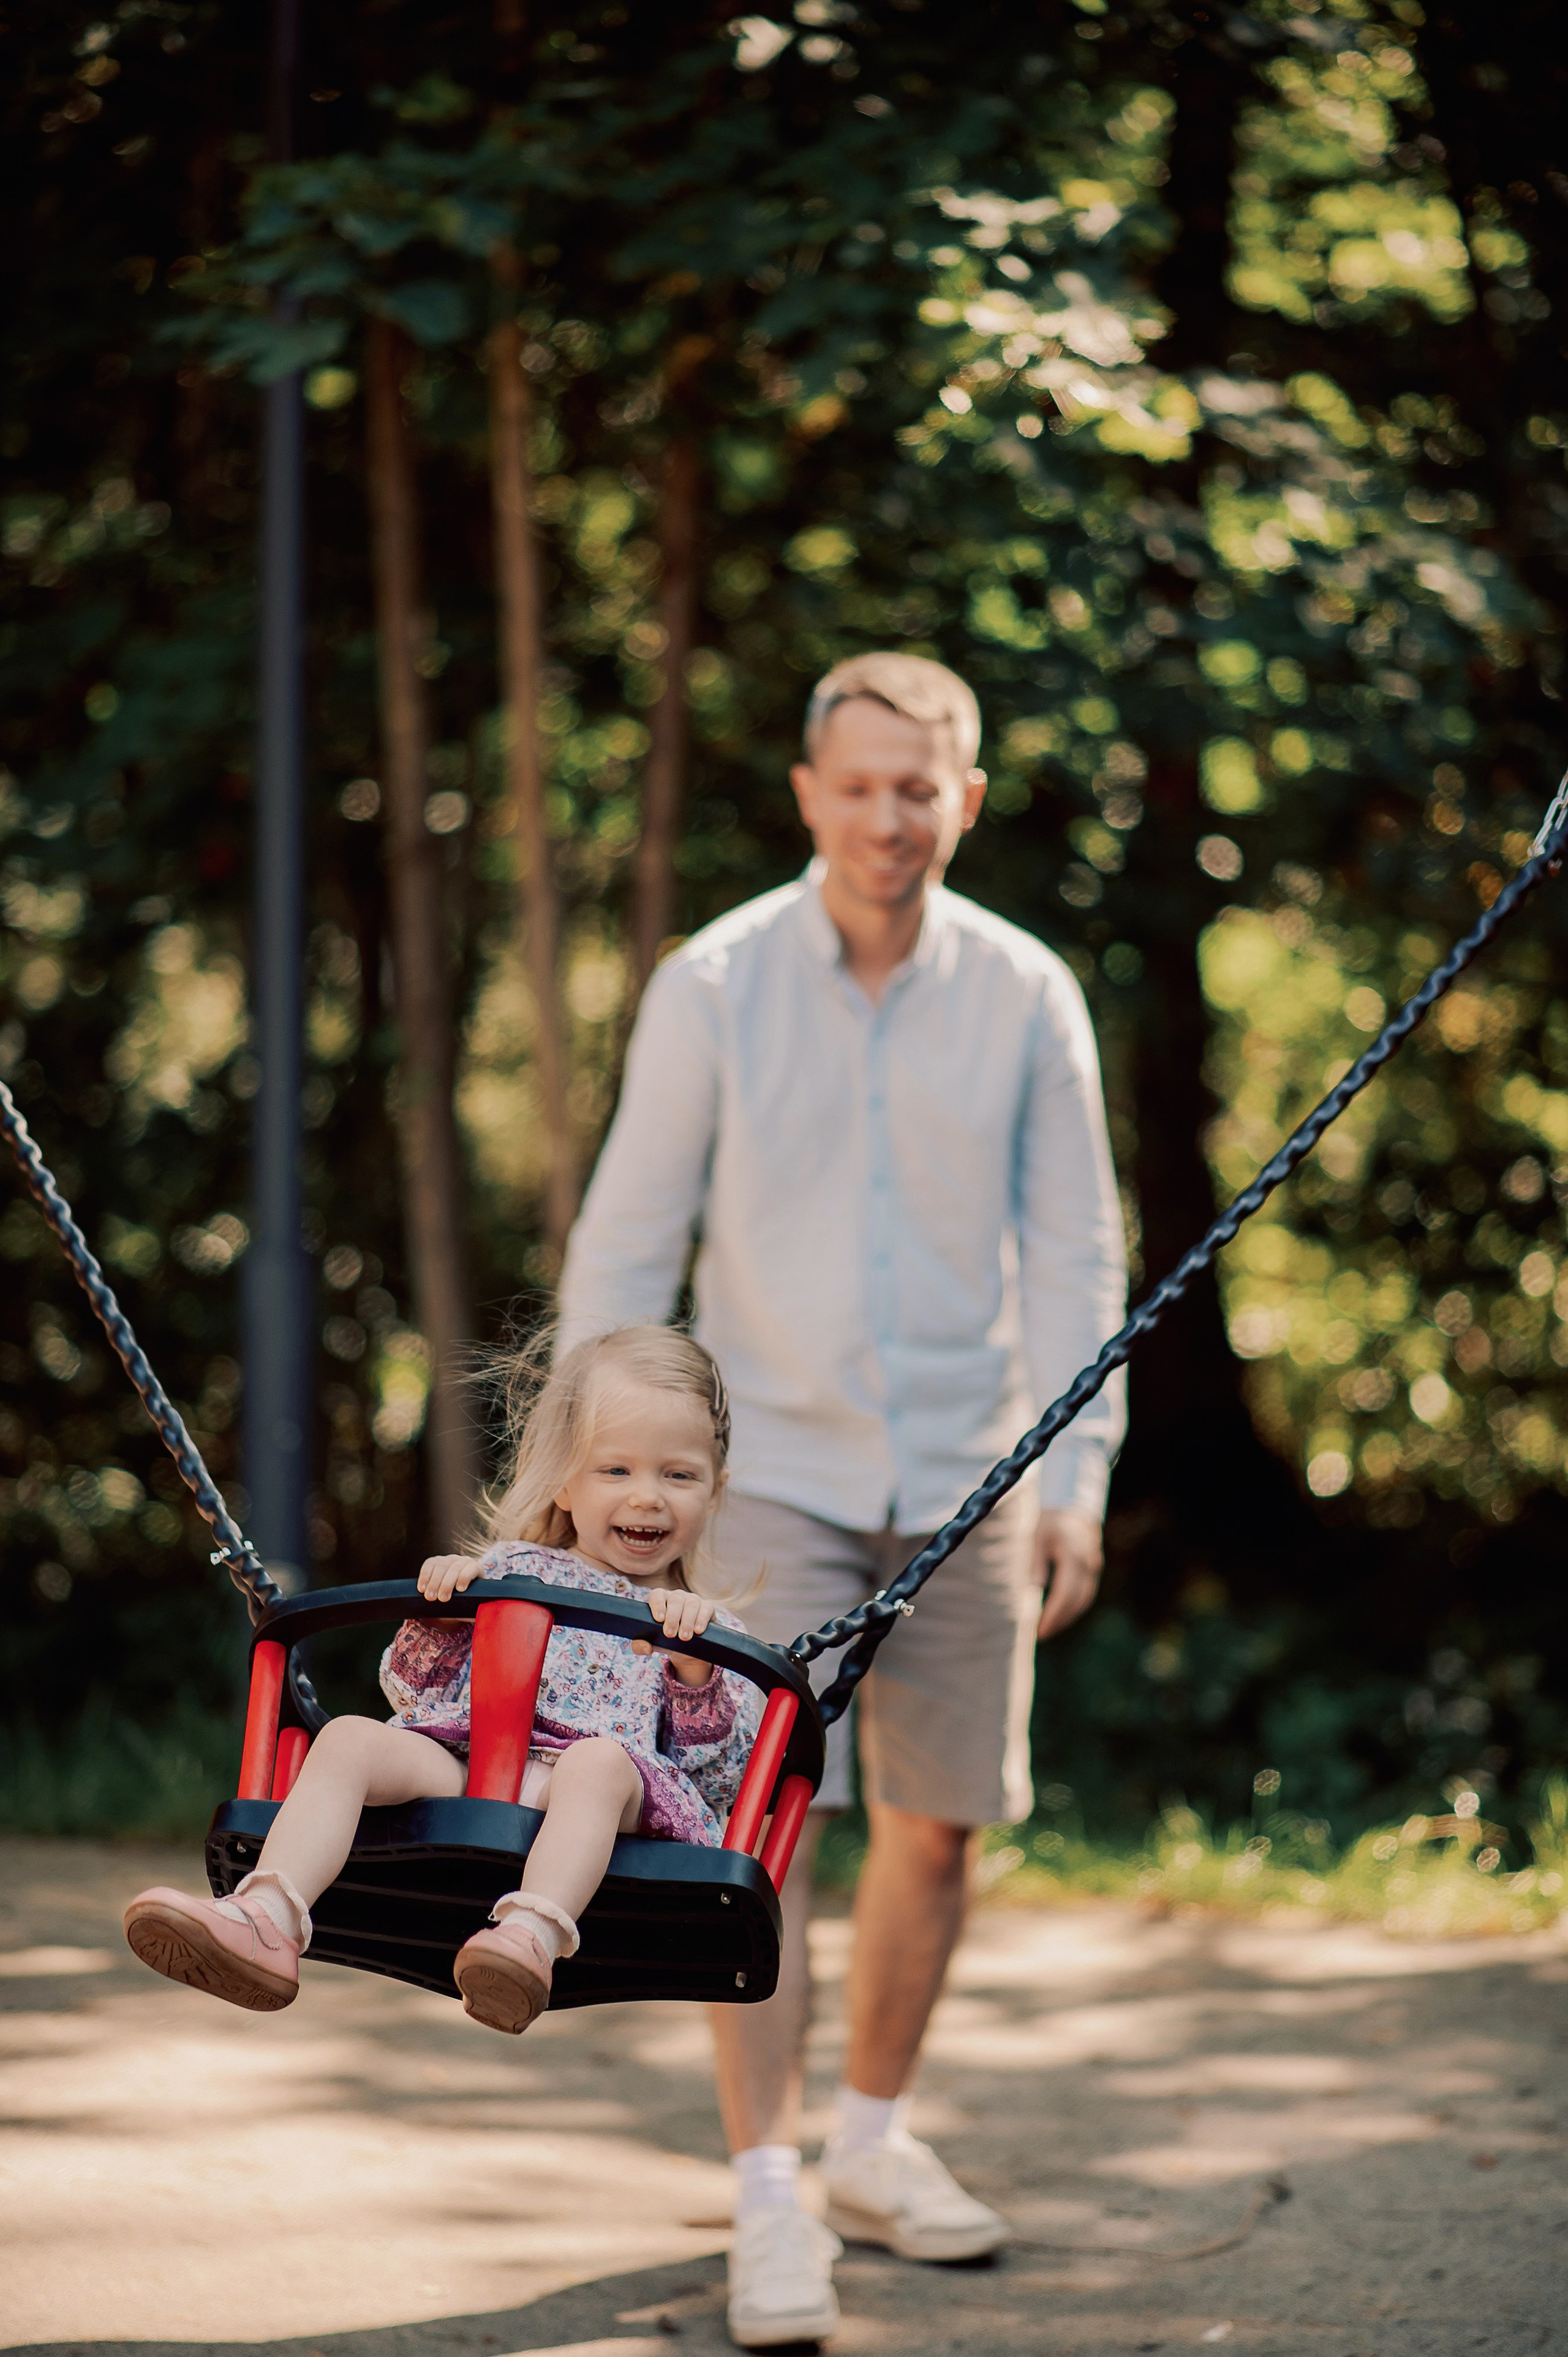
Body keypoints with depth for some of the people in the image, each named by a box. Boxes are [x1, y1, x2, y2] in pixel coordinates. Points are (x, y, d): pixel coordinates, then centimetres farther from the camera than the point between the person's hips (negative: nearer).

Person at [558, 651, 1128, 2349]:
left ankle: (874, 2141, 27)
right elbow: (626, 1243, -3)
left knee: (937, 1824, 9)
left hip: (963, 1481, 3)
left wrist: (1078, 1477, -6)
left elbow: (1074, 1252, 1)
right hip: (769, 1470, -2)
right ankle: (767, 2202, -7)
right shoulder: (714, 986, -8)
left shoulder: (1026, 996, -3)